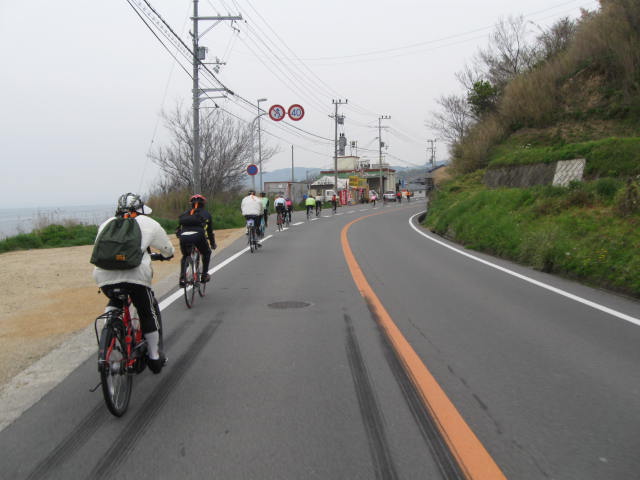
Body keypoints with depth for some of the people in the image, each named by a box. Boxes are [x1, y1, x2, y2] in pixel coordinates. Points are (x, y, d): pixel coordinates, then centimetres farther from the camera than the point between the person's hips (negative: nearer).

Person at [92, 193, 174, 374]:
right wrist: (167, 255, 48)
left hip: (104, 276, 4)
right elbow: (167, 248, 25)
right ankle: (154, 357, 23)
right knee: (148, 313, 15)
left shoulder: (106, 224, 25)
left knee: (114, 301, 36)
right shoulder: (147, 223, 16)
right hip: (135, 275, -4)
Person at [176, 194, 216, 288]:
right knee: (206, 253, 28)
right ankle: (204, 275, 22)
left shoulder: (185, 213, 31)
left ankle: (182, 278, 13)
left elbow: (179, 229, 31)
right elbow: (210, 231, 33)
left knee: (185, 257, 29)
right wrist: (213, 244, 46)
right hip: (198, 236, -2)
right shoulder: (206, 214, 26)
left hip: (183, 237, 2)